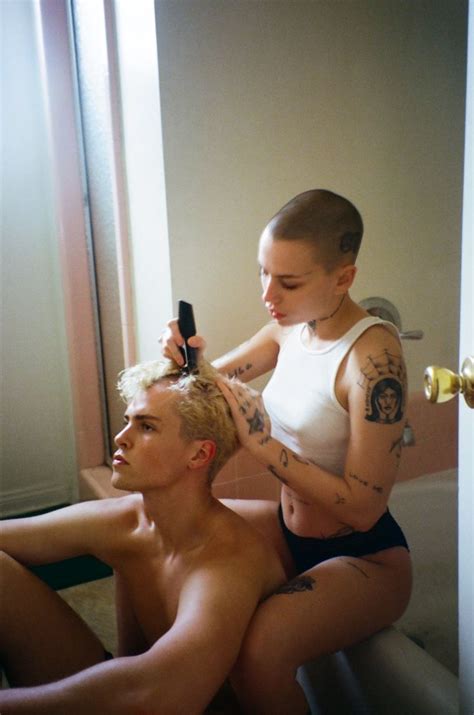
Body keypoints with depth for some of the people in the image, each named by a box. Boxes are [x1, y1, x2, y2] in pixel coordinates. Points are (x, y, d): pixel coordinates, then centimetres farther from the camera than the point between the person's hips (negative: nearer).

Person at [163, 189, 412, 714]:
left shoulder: (373, 356, -26)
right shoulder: (291, 326, -4)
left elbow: (363, 508, -24)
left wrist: (264, 445, -27)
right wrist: (187, 356, -14)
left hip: (365, 557, -7)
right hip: (290, 529, 8)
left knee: (258, 649, -34)